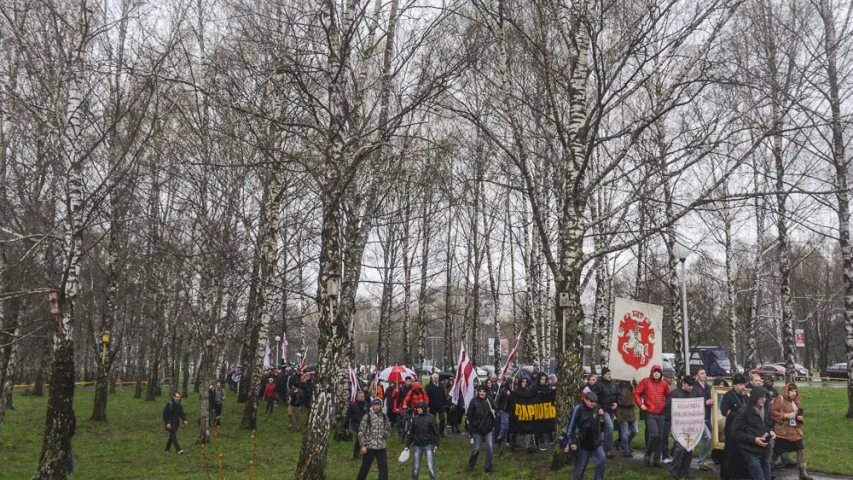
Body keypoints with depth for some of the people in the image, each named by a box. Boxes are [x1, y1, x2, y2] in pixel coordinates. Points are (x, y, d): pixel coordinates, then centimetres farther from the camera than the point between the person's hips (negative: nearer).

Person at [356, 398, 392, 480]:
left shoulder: (384, 417, 6)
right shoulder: (367, 416, -6)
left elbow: (388, 431, 18)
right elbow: (361, 432, -6)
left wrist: (386, 433, -4)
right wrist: (363, 445, -10)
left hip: (381, 446, 3)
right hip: (369, 446, -3)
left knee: (384, 467, 0)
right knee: (365, 467, 8)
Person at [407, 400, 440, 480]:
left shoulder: (431, 417, -6)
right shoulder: (415, 419, 3)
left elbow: (436, 432, -4)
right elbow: (411, 433, 11)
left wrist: (436, 444, -9)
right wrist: (407, 445, 13)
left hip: (428, 445, -3)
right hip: (418, 446, 3)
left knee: (430, 466, -2)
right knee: (416, 466, 8)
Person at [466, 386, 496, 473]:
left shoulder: (489, 400, 0)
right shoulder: (474, 401, -9)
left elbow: (494, 409, 16)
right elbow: (469, 413, -7)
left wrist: (493, 411, -5)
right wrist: (473, 423, -9)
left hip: (488, 428, 3)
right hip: (477, 429, -3)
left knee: (489, 447, -2)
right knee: (476, 448, 3)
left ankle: (488, 467, 10)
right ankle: (470, 465, 23)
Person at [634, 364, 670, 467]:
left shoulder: (664, 384, 6)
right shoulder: (645, 381, -2)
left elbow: (669, 396, 17)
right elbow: (636, 393, 1)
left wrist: (667, 405, 3)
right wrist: (641, 404, -9)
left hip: (660, 414, 4)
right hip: (650, 413, -4)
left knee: (659, 437, 6)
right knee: (654, 434, -17)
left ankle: (656, 460, 16)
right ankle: (648, 455, 4)